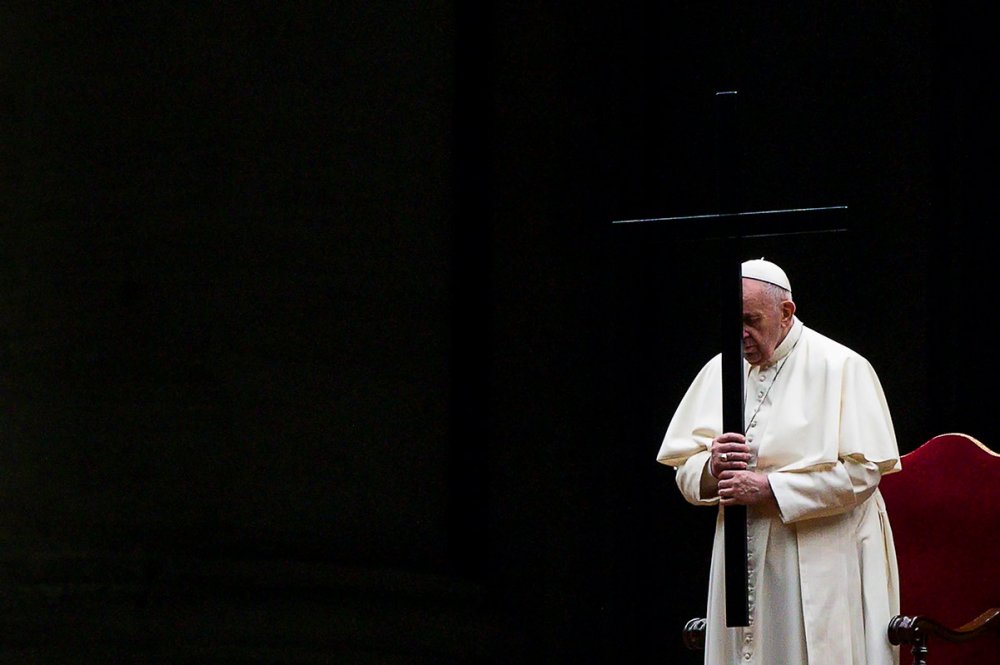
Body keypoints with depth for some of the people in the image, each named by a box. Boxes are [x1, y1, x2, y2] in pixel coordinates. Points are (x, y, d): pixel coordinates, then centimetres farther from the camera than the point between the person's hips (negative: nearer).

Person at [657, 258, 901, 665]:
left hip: (820, 567, -5)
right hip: (743, 565, 5)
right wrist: (712, 466, -11)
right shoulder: (719, 371, 12)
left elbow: (863, 472, -13)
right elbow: (685, 472, 13)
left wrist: (769, 489, -16)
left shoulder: (841, 368, -5)